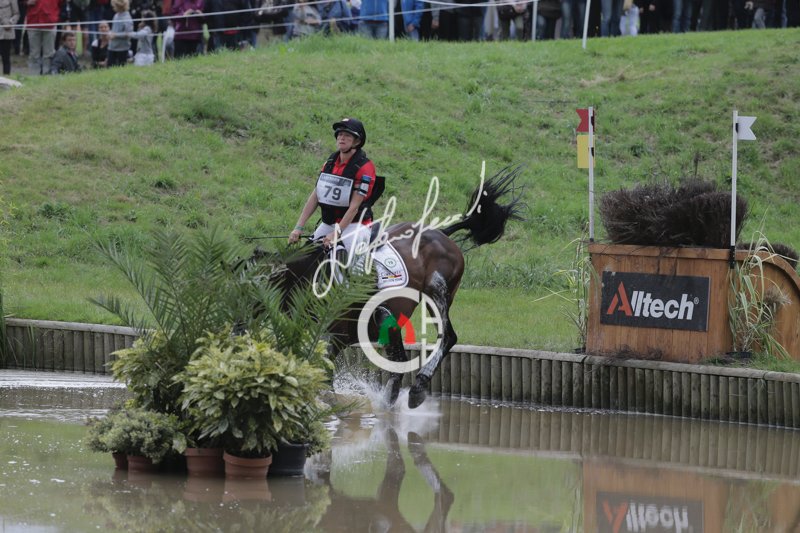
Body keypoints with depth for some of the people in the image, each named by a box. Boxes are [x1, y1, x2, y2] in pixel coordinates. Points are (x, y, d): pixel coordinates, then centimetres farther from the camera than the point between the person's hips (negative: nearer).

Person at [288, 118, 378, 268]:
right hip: (328, 223, 7)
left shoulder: (364, 167, -13)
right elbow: (314, 197, 6)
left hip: (353, 225, -7)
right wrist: (299, 228, -1)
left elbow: (354, 206, -17)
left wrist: (337, 233, -22)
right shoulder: (330, 162, 8)